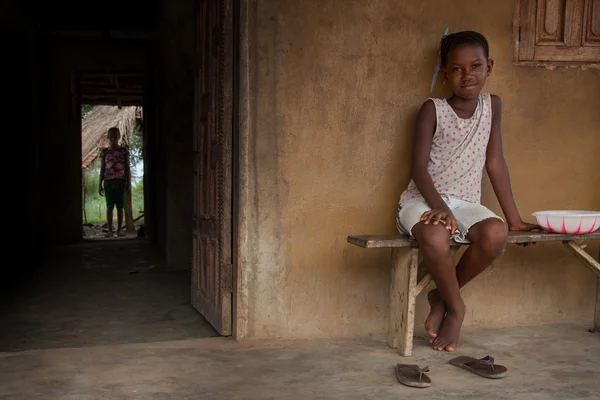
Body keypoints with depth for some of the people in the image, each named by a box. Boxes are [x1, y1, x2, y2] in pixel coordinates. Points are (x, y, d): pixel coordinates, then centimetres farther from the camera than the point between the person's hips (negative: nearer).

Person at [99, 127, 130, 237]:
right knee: (109, 206, -1)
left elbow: (127, 168, 6)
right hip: (108, 181, 1)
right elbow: (102, 169, 11)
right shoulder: (105, 152, 10)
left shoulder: (124, 150, 6)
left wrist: (128, 183, -1)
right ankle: (110, 230, 0)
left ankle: (119, 230, 3)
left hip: (120, 181, -1)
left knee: (120, 206, -1)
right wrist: (100, 185, 6)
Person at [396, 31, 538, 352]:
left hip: (466, 202, 4)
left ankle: (441, 298, -8)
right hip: (424, 199, -3)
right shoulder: (433, 109, -2)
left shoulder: (492, 106, 10)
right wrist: (439, 206, -26)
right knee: (435, 237, -38)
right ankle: (456, 307, -10)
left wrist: (514, 218, 7)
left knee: (496, 234, -31)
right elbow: (419, 167, -9)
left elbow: (495, 163, 11)